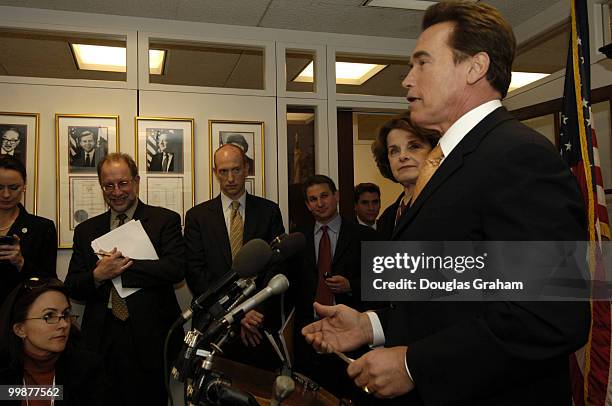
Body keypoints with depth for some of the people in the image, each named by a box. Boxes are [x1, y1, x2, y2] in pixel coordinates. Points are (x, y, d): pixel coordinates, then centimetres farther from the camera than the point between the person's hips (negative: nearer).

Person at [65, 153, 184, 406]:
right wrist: (97, 276, -13)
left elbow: (176, 269, -14)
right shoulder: (86, 230, 11)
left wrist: (121, 267, -14)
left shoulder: (166, 220, 0)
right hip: (102, 340, 3)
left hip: (151, 337, -3)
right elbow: (72, 288, 9)